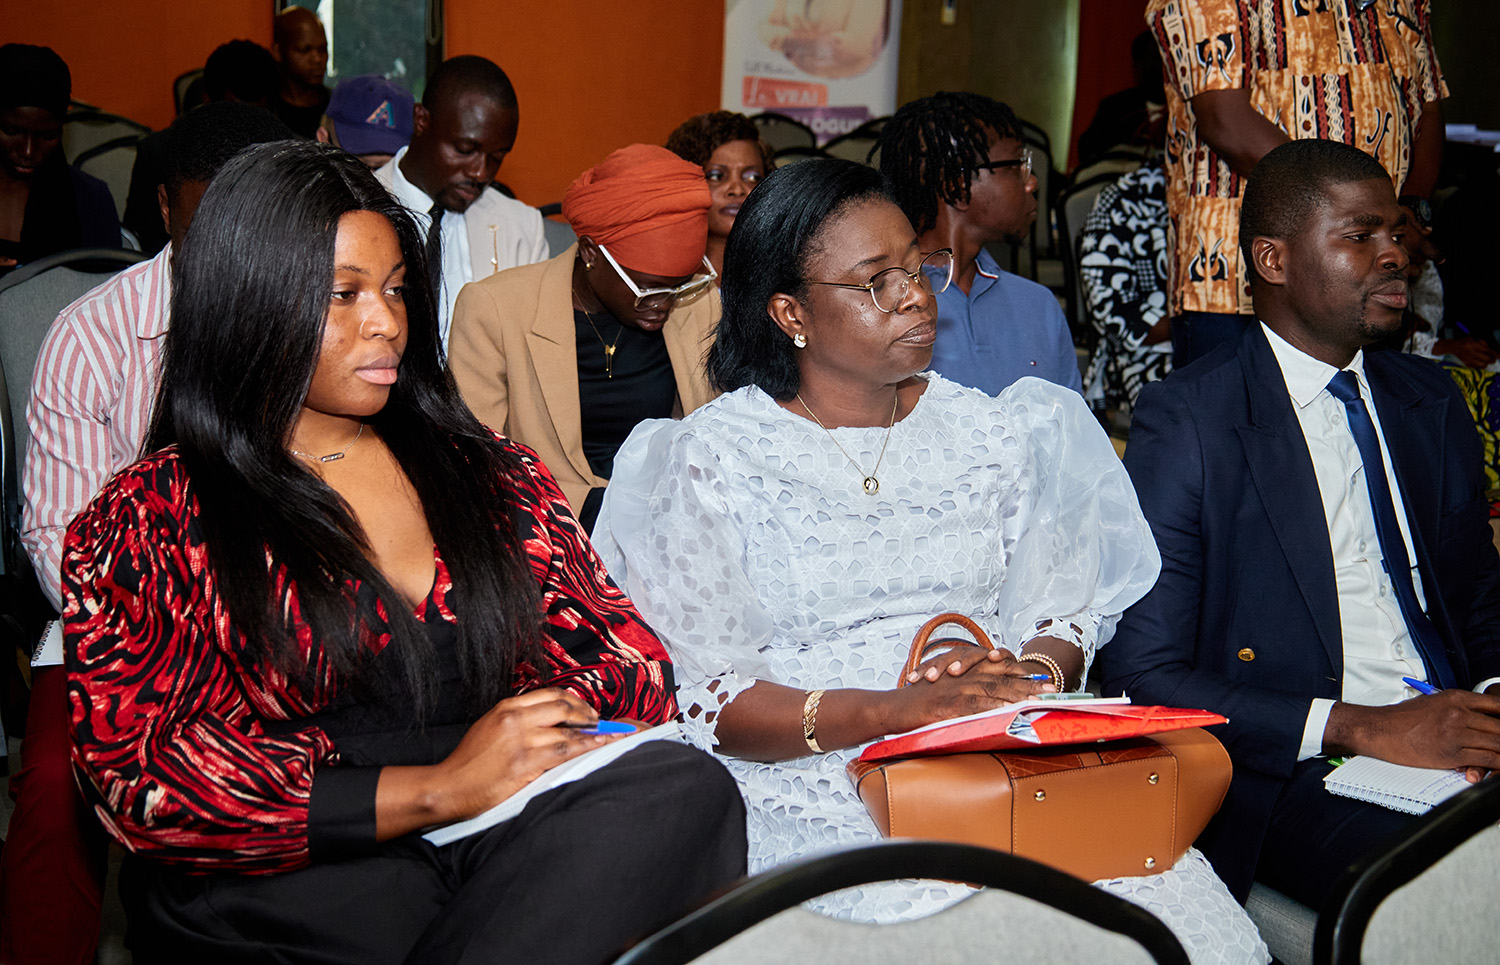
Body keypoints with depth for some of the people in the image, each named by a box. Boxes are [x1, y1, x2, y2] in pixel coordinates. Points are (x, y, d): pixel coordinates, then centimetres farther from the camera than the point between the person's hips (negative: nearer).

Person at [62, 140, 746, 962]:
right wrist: (439, 789, -13)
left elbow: (627, 652, 16)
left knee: (682, 786, -28)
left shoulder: (486, 473, 19)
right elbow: (145, 781, -4)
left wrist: (554, 733, -9)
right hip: (293, 885, -4)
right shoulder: (146, 522, 7)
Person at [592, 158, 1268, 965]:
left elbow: (1062, 614, 11)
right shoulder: (715, 459, -1)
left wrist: (1031, 677, -13)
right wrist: (895, 711, -19)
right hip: (818, 792, -4)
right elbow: (707, 702, -7)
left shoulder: (990, 433, 14)